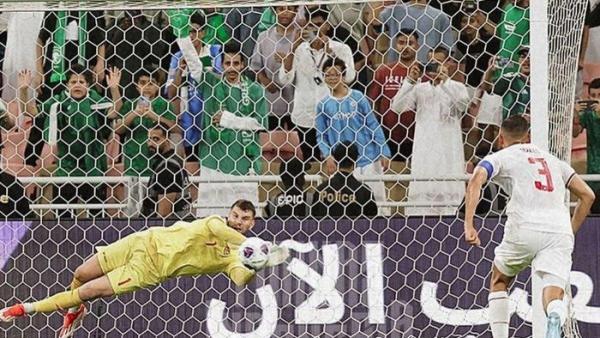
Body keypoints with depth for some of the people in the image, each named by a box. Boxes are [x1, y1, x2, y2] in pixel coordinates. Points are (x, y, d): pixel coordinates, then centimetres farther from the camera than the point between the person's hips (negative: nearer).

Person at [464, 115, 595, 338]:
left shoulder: (500, 158, 16)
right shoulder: (553, 160, 29)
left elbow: (476, 180, -5)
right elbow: (587, 195, 25)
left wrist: (468, 225, -11)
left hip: (524, 229, -2)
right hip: (560, 232, 2)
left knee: (498, 283, 23)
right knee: (554, 297, -9)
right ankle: (555, 319, -44)